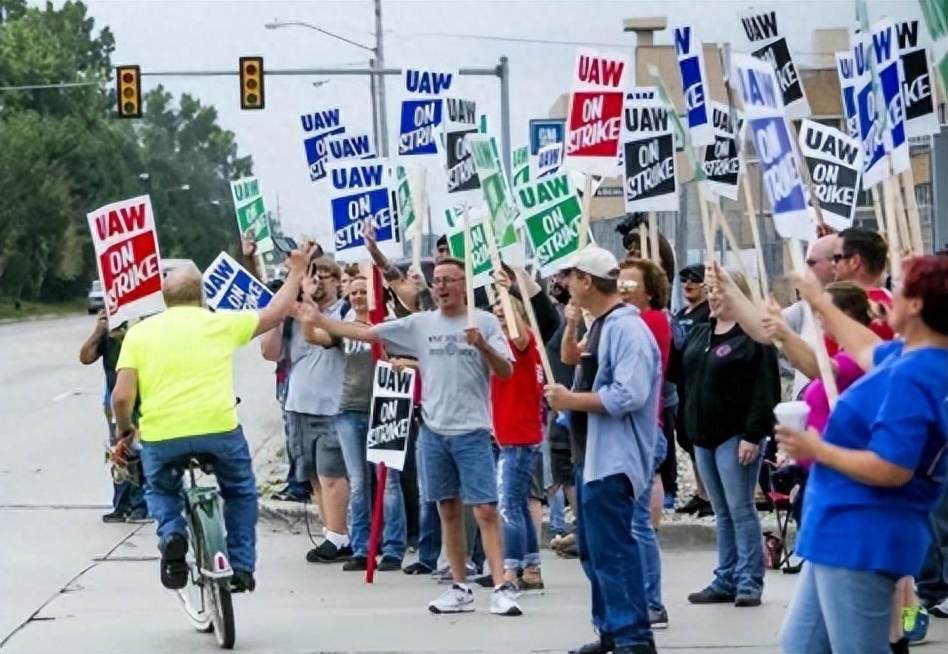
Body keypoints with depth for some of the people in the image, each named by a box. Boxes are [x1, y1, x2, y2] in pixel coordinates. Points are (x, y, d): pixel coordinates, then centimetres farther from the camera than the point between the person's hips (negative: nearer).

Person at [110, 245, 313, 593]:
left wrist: (124, 430, 19)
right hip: (219, 429, 0)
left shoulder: (139, 332, 7)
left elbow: (122, 395, 0)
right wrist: (296, 272, 35)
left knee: (161, 491, 28)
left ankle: (171, 532, -2)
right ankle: (241, 568, 21)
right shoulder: (221, 323, 7)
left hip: (160, 435, 0)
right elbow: (275, 313, 21)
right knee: (240, 493, 25)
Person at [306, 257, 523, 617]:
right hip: (434, 430, 4)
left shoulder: (485, 322, -2)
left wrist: (483, 346, -25)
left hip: (472, 430, -4)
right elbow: (366, 333, 7)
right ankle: (460, 588, 15)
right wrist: (316, 318, 4)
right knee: (449, 509, 9)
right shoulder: (420, 324, 7)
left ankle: (501, 588, -10)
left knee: (485, 509, -9)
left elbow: (506, 371, -7)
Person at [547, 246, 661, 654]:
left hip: (613, 459, -11)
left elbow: (629, 395, -27)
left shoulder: (627, 329, -17)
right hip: (593, 455, 11)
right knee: (593, 548, 16)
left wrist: (571, 400, -20)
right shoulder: (600, 325, 15)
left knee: (612, 550, -11)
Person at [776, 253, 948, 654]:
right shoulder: (909, 356, 7)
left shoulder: (911, 376, -24)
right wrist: (819, 303, 41)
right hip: (845, 532, 11)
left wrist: (816, 450, -17)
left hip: (862, 539, -11)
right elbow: (868, 350, 32)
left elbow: (890, 470, -29)